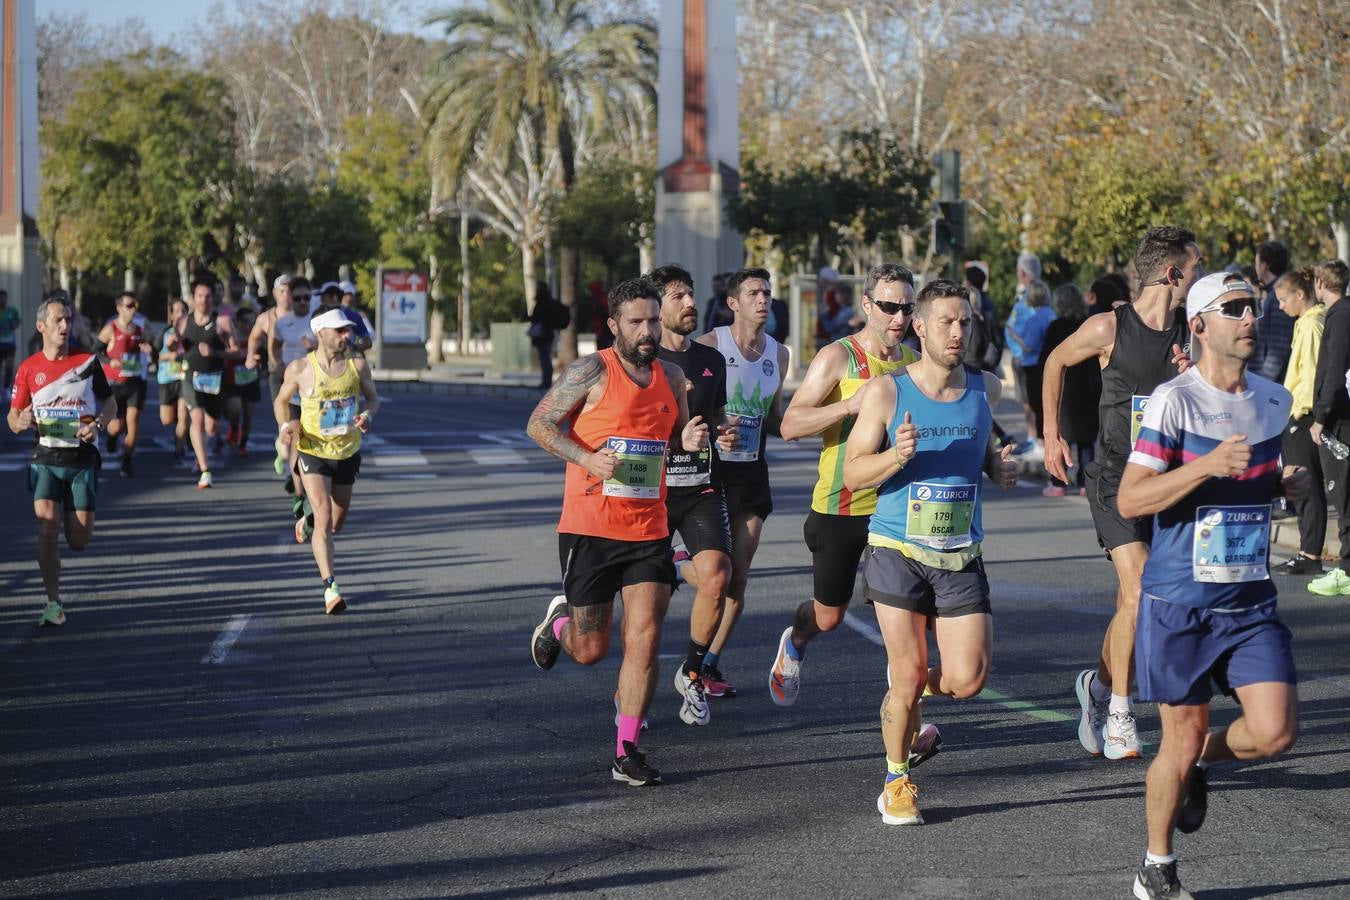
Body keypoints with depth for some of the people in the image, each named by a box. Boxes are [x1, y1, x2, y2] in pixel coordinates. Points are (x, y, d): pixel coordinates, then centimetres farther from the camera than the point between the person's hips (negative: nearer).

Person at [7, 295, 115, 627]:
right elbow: (13, 417, 6)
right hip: (46, 459, 0)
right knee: (47, 527, -17)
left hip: (82, 459, 1)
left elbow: (109, 402, 11)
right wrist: (22, 422, -18)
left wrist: (97, 424, -9)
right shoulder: (28, 369, 0)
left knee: (79, 542, 1)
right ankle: (54, 603, -7)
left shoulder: (88, 362, 1)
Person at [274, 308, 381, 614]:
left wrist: (368, 414, -14)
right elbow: (281, 400, 6)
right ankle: (330, 589, -18)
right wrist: (285, 425, -14)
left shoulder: (357, 364, -4)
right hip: (313, 452, -4)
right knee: (324, 519, -16)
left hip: (348, 452, 4)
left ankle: (307, 522, 53)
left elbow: (373, 397, 9)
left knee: (337, 522, 17)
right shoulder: (300, 369, -10)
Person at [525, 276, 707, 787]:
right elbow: (539, 424, -7)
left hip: (649, 531, 4)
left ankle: (627, 754, 0)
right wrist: (587, 459, -21)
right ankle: (559, 621, 41)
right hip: (590, 529, -4)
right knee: (590, 650, 4)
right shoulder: (593, 372, -8)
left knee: (645, 638, -7)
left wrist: (690, 440, -1)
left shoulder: (671, 377, 9)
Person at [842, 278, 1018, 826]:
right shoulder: (886, 393, -5)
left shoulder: (986, 389, 5)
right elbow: (852, 475, -4)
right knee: (907, 678, -1)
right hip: (898, 553, -3)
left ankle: (914, 684, 28)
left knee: (967, 680, -7)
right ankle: (897, 782, 21)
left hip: (962, 557, 3)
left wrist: (1001, 470, 4)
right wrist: (897, 456, -23)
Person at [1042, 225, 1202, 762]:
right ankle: (1118, 708, -7)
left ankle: (1098, 686, 31)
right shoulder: (1110, 328, -8)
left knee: (1129, 604, 8)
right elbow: (1057, 361, 10)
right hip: (1115, 477, -4)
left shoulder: (1190, 334, 4)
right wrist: (1051, 435, 12)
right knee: (1141, 593, -18)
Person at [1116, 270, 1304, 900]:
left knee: (1275, 730, -11)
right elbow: (1129, 500, -15)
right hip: (1180, 603, -5)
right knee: (1182, 740, 3)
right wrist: (1208, 466, -26)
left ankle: (1201, 762, 23)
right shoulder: (1174, 401, -11)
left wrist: (1287, 484, 3)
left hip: (1252, 601, 5)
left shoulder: (1273, 401, 8)